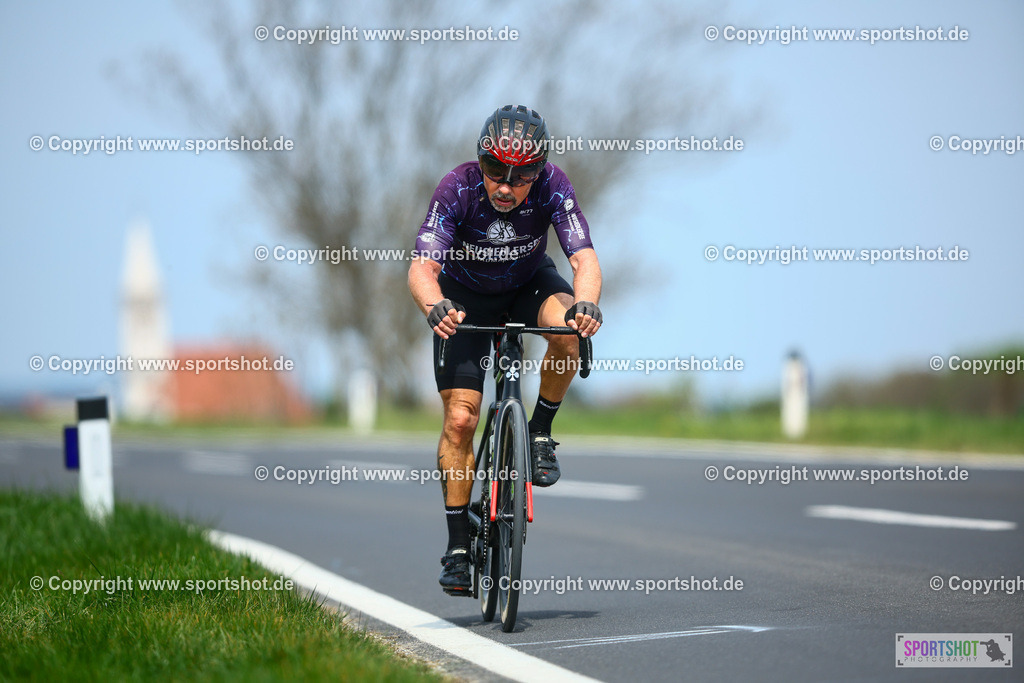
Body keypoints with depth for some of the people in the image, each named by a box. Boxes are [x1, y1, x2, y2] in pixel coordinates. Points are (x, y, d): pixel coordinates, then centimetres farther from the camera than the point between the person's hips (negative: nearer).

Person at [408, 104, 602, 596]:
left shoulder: (552, 186, -28)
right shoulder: (457, 188, -31)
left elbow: (584, 258, -37)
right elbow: (422, 266, -39)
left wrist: (586, 303, -58)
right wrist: (434, 306, -61)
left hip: (529, 283, 1)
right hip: (466, 296, -1)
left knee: (568, 330, -34)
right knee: (460, 418, -13)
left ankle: (540, 432, -9)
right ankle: (458, 545, -2)